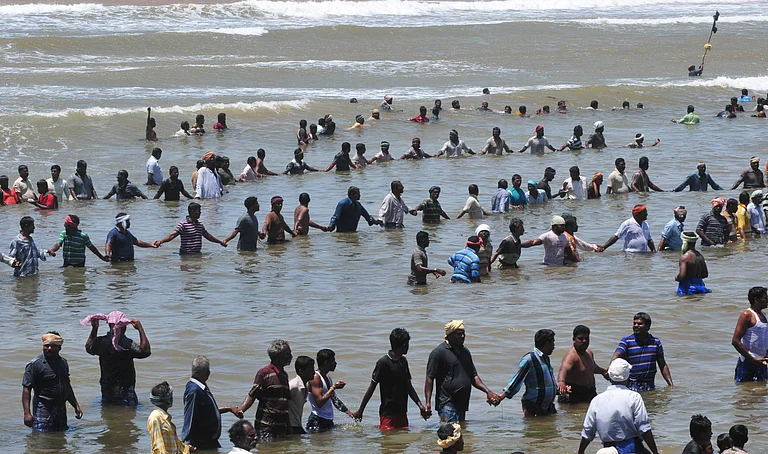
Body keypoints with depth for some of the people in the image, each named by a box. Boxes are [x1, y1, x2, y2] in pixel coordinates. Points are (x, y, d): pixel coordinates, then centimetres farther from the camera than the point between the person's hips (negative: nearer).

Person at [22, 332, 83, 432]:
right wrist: (27, 413, -21)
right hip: (43, 410, -6)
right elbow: (26, 389, -12)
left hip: (61, 411, 7)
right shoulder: (35, 364, -8)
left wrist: (76, 406, 23)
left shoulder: (63, 363, 13)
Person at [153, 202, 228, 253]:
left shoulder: (200, 224, 16)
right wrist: (161, 241, -33)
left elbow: (207, 235, 31)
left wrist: (220, 242, 41)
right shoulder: (183, 224, -8)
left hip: (197, 254, 7)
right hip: (186, 255, -7)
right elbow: (172, 235, -17)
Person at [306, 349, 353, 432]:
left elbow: (334, 399, 24)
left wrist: (348, 412, 16)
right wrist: (333, 387, -18)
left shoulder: (328, 378, 16)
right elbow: (319, 402, -22)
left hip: (328, 421, 9)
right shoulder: (315, 378, -13)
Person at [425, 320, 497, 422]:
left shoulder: (465, 352, 18)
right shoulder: (438, 352, -5)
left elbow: (474, 377, 21)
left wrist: (488, 391, 6)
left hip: (462, 402, 7)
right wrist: (428, 402, -16)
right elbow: (429, 378, -7)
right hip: (446, 403, -7)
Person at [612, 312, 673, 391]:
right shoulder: (626, 341, -1)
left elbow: (663, 366, 15)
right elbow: (616, 356, -16)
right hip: (631, 386, -3)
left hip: (650, 386, 3)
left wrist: (671, 385, 9)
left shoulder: (655, 342, 9)